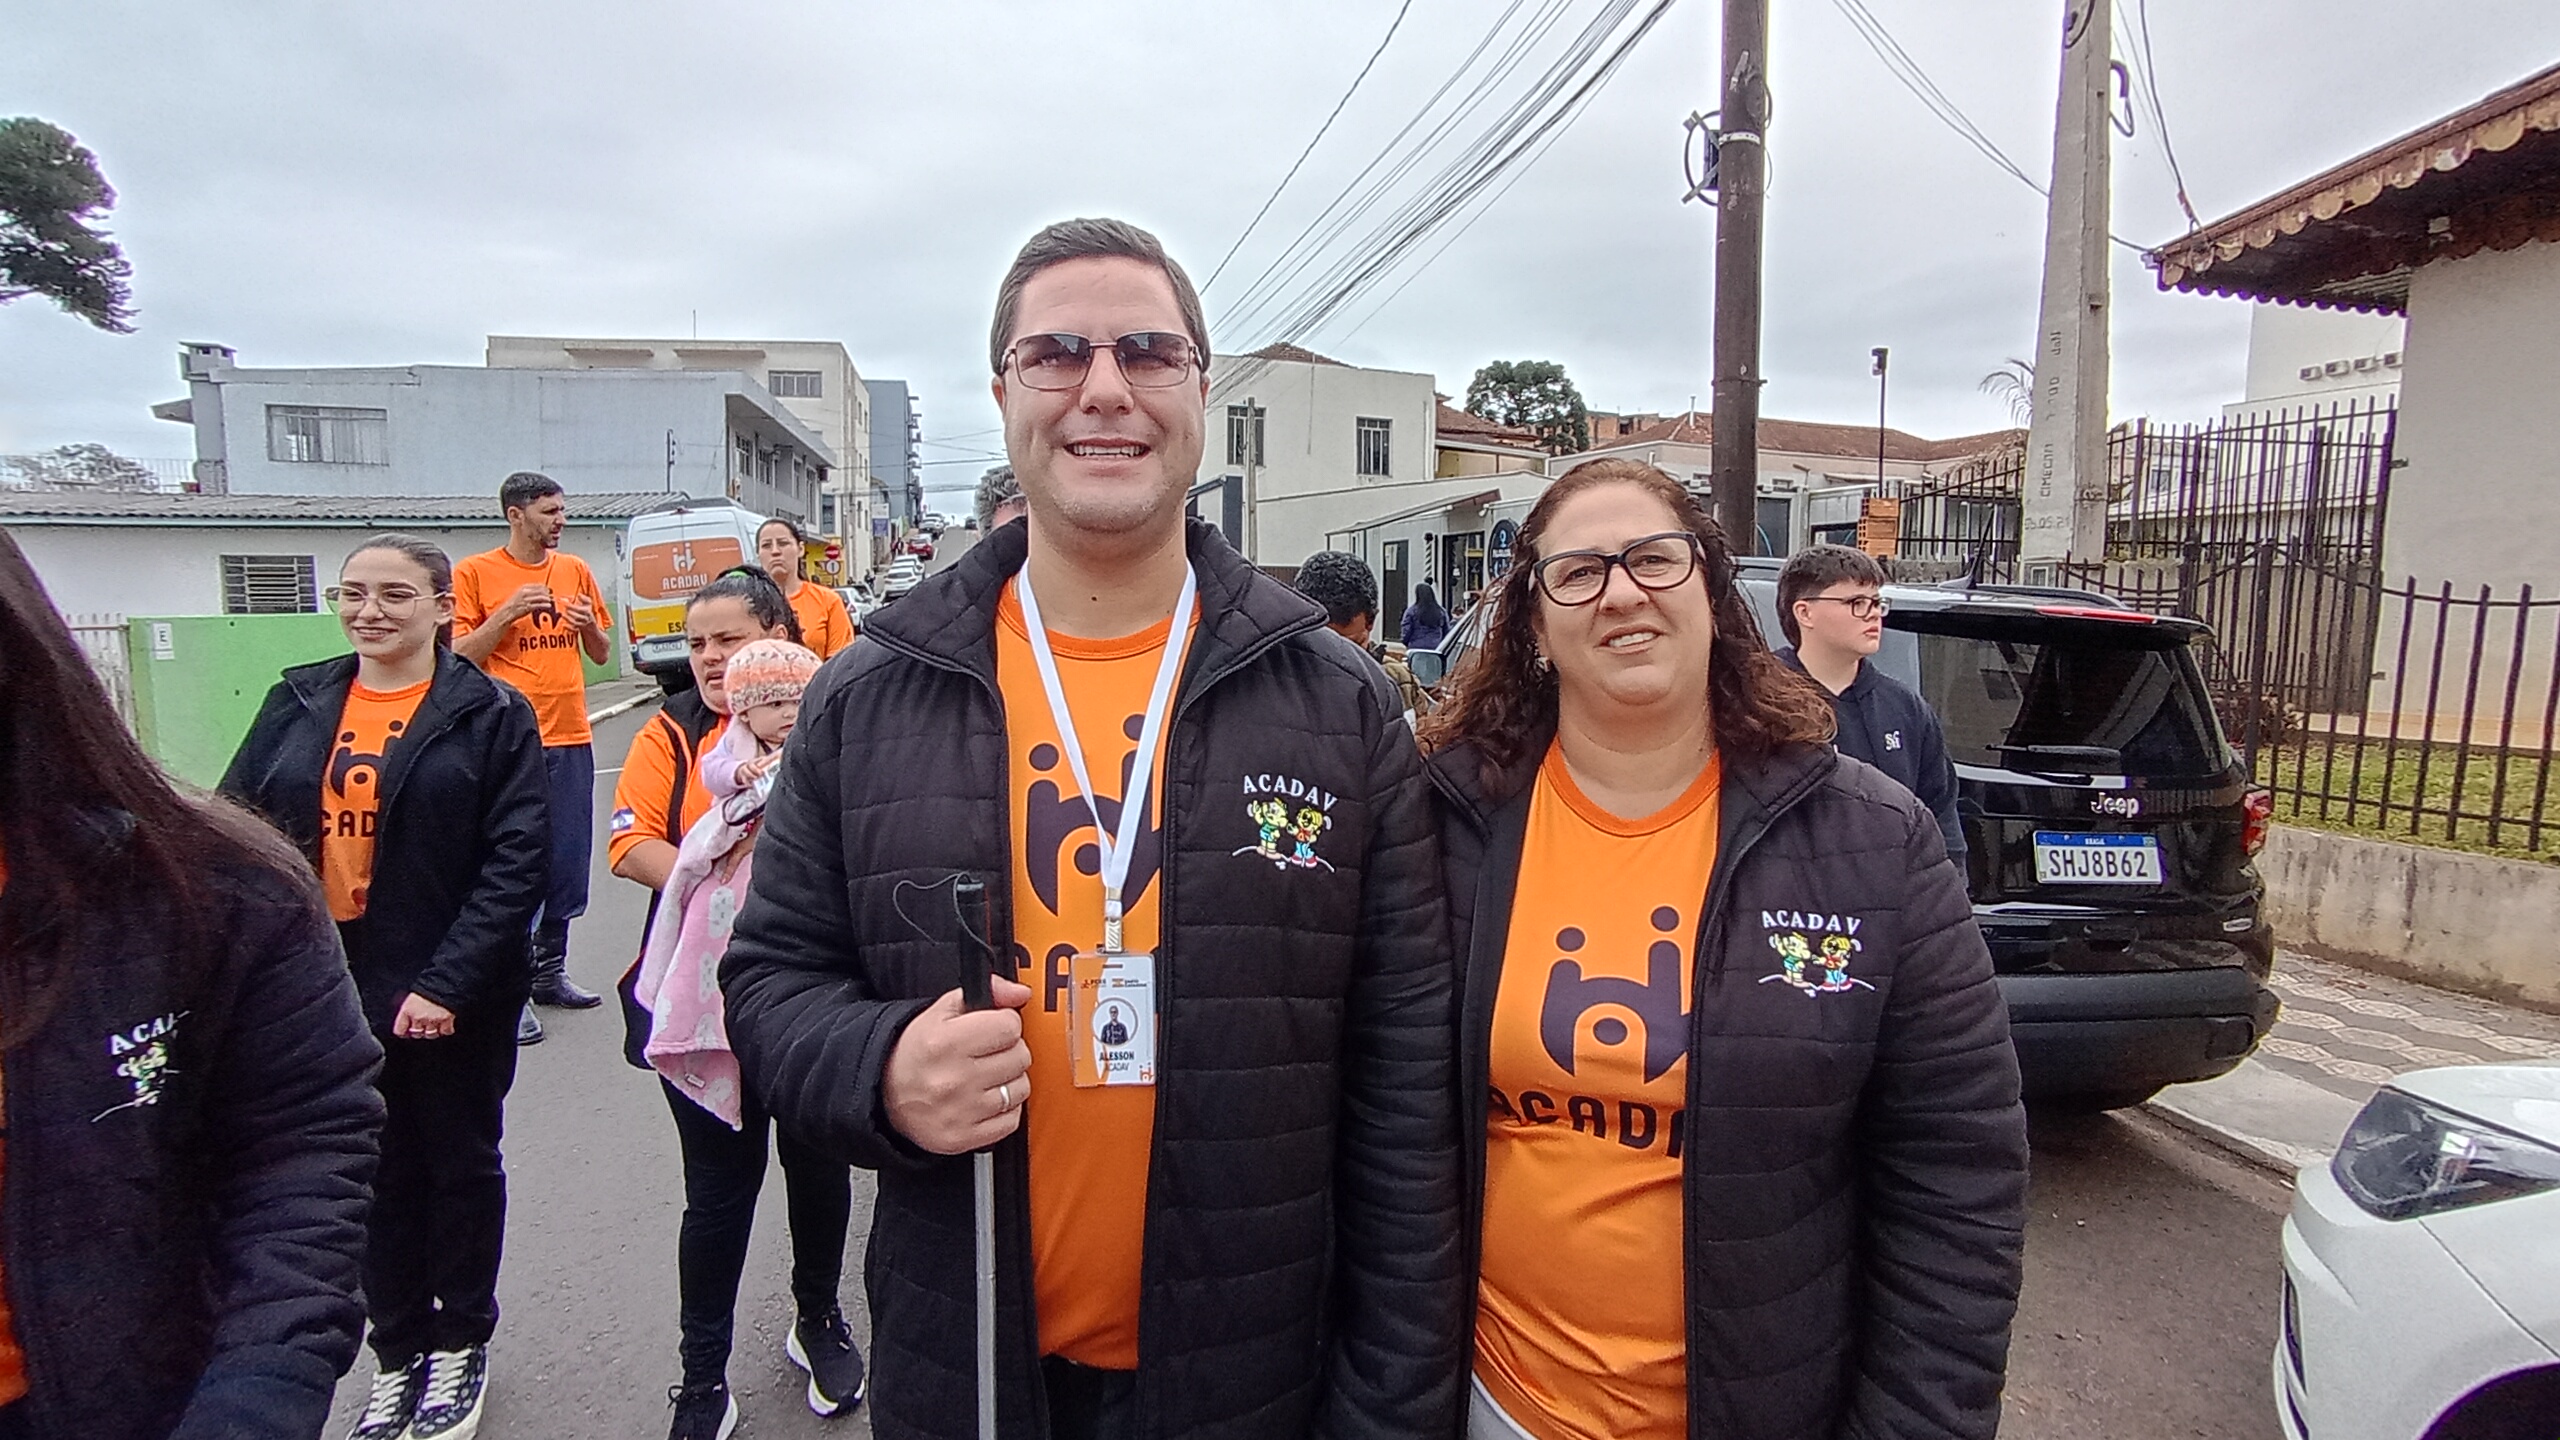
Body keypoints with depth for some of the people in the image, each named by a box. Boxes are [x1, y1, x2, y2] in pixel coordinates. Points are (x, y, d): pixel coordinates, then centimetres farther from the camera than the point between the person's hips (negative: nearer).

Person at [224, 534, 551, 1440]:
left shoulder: (491, 715, -9)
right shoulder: (297, 705, 4)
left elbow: (518, 862, -14)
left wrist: (447, 982, -19)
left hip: (455, 996, -3)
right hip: (331, 990, 4)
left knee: (461, 1163, 13)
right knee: (376, 1171, 16)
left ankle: (460, 1346, 33)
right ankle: (396, 1352, 34)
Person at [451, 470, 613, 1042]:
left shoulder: (575, 570, 12)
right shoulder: (475, 573, -1)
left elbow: (601, 654, 17)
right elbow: (460, 656, -3)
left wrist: (590, 624, -4)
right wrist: (508, 613, -15)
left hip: (571, 738, 5)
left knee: (567, 864, 10)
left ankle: (549, 972, 23)